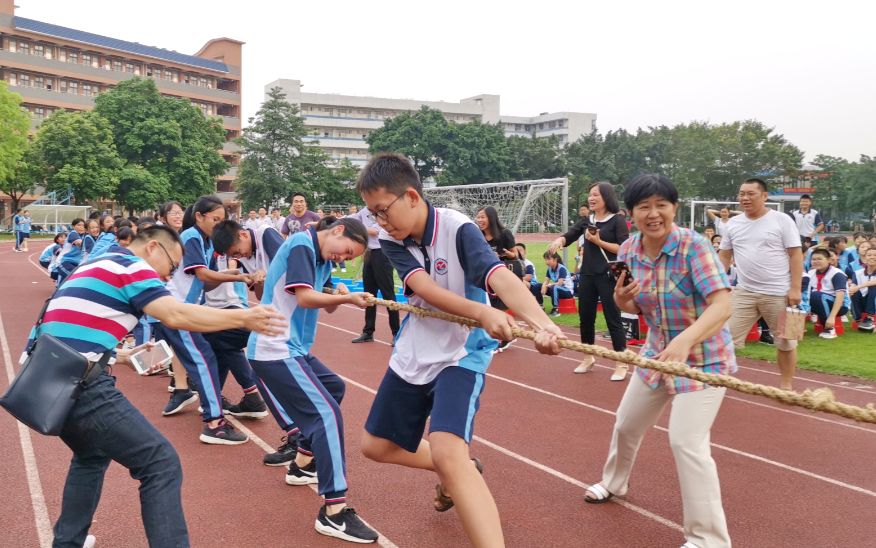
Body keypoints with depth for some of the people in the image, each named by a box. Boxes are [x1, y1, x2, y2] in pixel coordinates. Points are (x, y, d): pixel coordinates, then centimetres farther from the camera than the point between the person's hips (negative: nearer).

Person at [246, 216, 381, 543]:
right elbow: (305, 298, -22)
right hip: (275, 350, -10)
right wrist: (347, 299, -17)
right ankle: (334, 513, -16)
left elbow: (325, 307, 13)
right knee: (327, 413, -16)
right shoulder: (302, 244, -14)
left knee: (333, 388, 25)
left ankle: (302, 466, 35)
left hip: (293, 347, 10)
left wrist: (338, 298, -8)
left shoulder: (322, 257, 13)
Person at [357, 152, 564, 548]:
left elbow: (501, 279, -37)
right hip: (413, 353, 7)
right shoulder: (391, 240, -8)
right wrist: (483, 313, -43)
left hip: (460, 354, -6)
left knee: (448, 454, -29)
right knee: (376, 446, 19)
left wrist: (541, 322, -57)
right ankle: (460, 473, 40)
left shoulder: (458, 230, -21)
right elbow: (426, 289, -25)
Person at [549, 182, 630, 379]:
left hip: (608, 276, -6)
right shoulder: (586, 221, 12)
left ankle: (621, 364, 6)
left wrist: (599, 242, -17)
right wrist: (558, 241, -20)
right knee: (585, 317, 12)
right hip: (587, 276, 6)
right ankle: (588, 358, 29)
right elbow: (568, 236, 2)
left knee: (613, 319, -3)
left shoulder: (617, 220, -5)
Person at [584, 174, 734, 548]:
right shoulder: (628, 251, -7)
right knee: (626, 424, 20)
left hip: (703, 357, -6)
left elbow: (722, 306, -35)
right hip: (657, 354, 7)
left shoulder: (694, 246, -25)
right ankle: (614, 483, 50)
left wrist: (685, 340, -51)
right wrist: (620, 299, -17)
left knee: (686, 442, -18)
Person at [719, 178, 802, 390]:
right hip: (744, 292, 3)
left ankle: (786, 386, 25)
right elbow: (724, 256, 13)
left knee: (785, 341, 10)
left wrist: (795, 289, -13)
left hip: (778, 293, -3)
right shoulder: (734, 223, 7)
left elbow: (796, 255, -6)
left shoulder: (782, 220, -5)